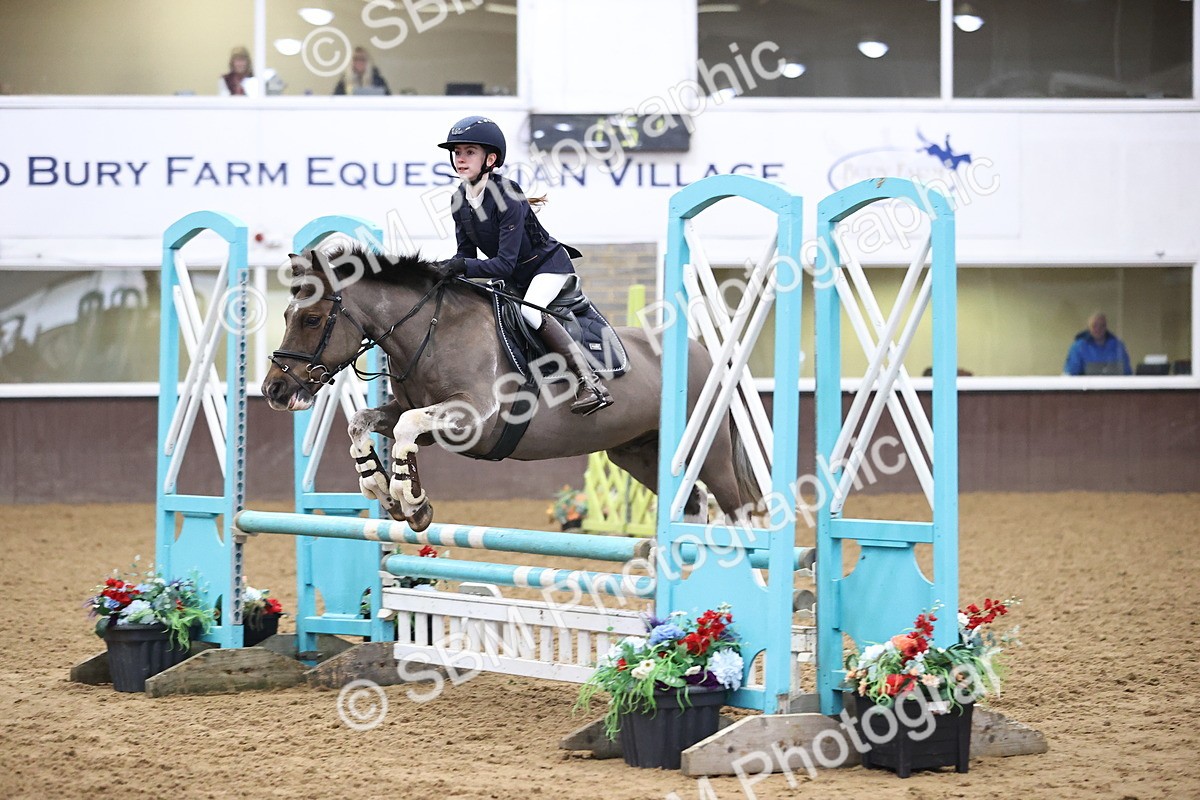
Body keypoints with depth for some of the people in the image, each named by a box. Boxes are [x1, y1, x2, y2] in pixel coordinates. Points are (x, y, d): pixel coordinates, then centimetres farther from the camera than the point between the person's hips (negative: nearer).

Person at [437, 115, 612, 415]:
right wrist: (445, 270, -21)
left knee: (529, 310, -33)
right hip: (515, 277, 9)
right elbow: (466, 253, 0)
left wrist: (463, 266, -41)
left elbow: (505, 264, -30)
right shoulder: (459, 200, -5)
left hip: (548, 264, -9)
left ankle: (590, 382, -33)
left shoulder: (507, 196, -28)